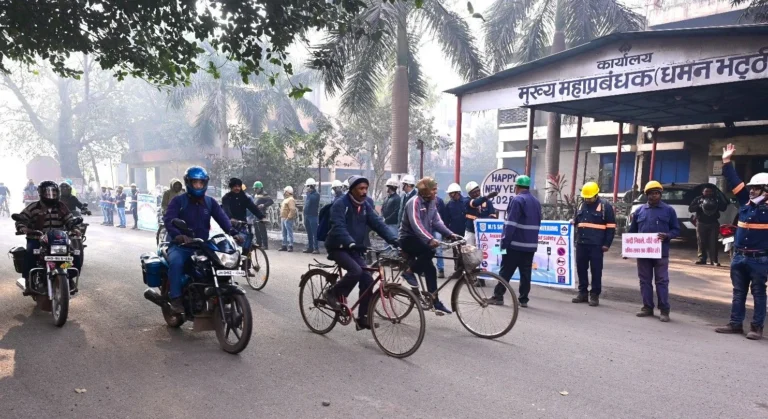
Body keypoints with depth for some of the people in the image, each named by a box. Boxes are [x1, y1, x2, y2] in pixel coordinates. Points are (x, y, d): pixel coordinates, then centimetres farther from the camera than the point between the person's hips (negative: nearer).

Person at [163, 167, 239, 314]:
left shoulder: (210, 202, 11)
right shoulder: (178, 200, -2)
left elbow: (222, 218, -4)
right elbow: (168, 219, -17)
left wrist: (233, 233, -24)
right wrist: (178, 235, -38)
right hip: (180, 245, -4)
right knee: (176, 262, -34)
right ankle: (176, 299, -25)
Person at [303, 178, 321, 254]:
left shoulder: (316, 194, -6)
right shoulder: (308, 194, 17)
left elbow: (312, 199, -24)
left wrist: (309, 192, -15)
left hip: (313, 216, -8)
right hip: (307, 216, 8)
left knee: (315, 233, -9)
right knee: (309, 233, 11)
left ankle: (316, 248, -9)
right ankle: (310, 247, 17)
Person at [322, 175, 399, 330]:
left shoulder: (366, 205, 3)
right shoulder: (340, 204, -16)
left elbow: (378, 223, -5)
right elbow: (338, 228, -29)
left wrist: (394, 240, -19)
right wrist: (351, 243, -45)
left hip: (354, 249, 6)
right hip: (338, 247, -6)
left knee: (367, 280, -5)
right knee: (356, 270, -29)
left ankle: (363, 318, 6)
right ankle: (332, 294, -5)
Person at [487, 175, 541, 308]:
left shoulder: (517, 200, -10)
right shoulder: (536, 202, 15)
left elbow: (511, 224, -17)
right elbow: (537, 224, 19)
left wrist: (504, 241, -15)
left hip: (515, 244, -7)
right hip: (531, 244, 7)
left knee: (505, 271, -1)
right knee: (526, 273, 7)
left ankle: (498, 296, 3)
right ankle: (523, 299, 8)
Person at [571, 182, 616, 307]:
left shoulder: (605, 206, -3)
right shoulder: (581, 206, 13)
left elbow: (611, 227, -4)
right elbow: (576, 221, 26)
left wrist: (607, 244, -9)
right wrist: (572, 222, 1)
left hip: (596, 245, -5)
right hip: (581, 244, 5)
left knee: (596, 270, 1)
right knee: (581, 268, 8)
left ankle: (595, 295, 8)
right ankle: (583, 293, 19)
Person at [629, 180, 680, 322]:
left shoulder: (669, 210, 4)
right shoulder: (639, 210, 10)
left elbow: (676, 230, 5)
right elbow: (632, 231, 14)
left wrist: (667, 235, -16)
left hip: (661, 252, -3)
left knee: (662, 281, -1)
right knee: (645, 280, 9)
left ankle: (664, 310, 5)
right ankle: (647, 307, 18)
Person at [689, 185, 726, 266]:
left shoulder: (716, 199, 10)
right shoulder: (698, 199, 7)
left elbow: (723, 208, 3)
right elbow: (690, 209, -1)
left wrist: (717, 205, -16)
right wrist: (699, 206, -17)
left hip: (713, 223, 0)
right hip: (701, 223, 0)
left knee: (713, 242, -5)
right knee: (701, 242, 0)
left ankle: (714, 260, -4)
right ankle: (701, 258, 5)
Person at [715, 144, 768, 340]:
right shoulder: (746, 203, 7)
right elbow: (735, 183, 12)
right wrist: (727, 162, 13)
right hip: (739, 257, 6)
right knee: (738, 292, 12)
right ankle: (735, 323, 20)